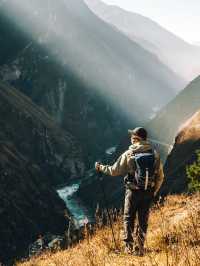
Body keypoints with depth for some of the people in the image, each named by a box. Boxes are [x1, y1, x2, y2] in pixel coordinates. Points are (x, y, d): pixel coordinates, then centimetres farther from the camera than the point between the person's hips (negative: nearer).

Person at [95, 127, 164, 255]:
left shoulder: (129, 154, -9)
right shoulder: (154, 154, -1)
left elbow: (114, 170, -2)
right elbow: (160, 176, 3)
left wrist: (101, 168, 15)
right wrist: (154, 191, 16)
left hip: (133, 191, -2)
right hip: (148, 192, 2)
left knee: (129, 218, 13)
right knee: (143, 220, 11)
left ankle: (129, 245, 10)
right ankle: (140, 248, 10)